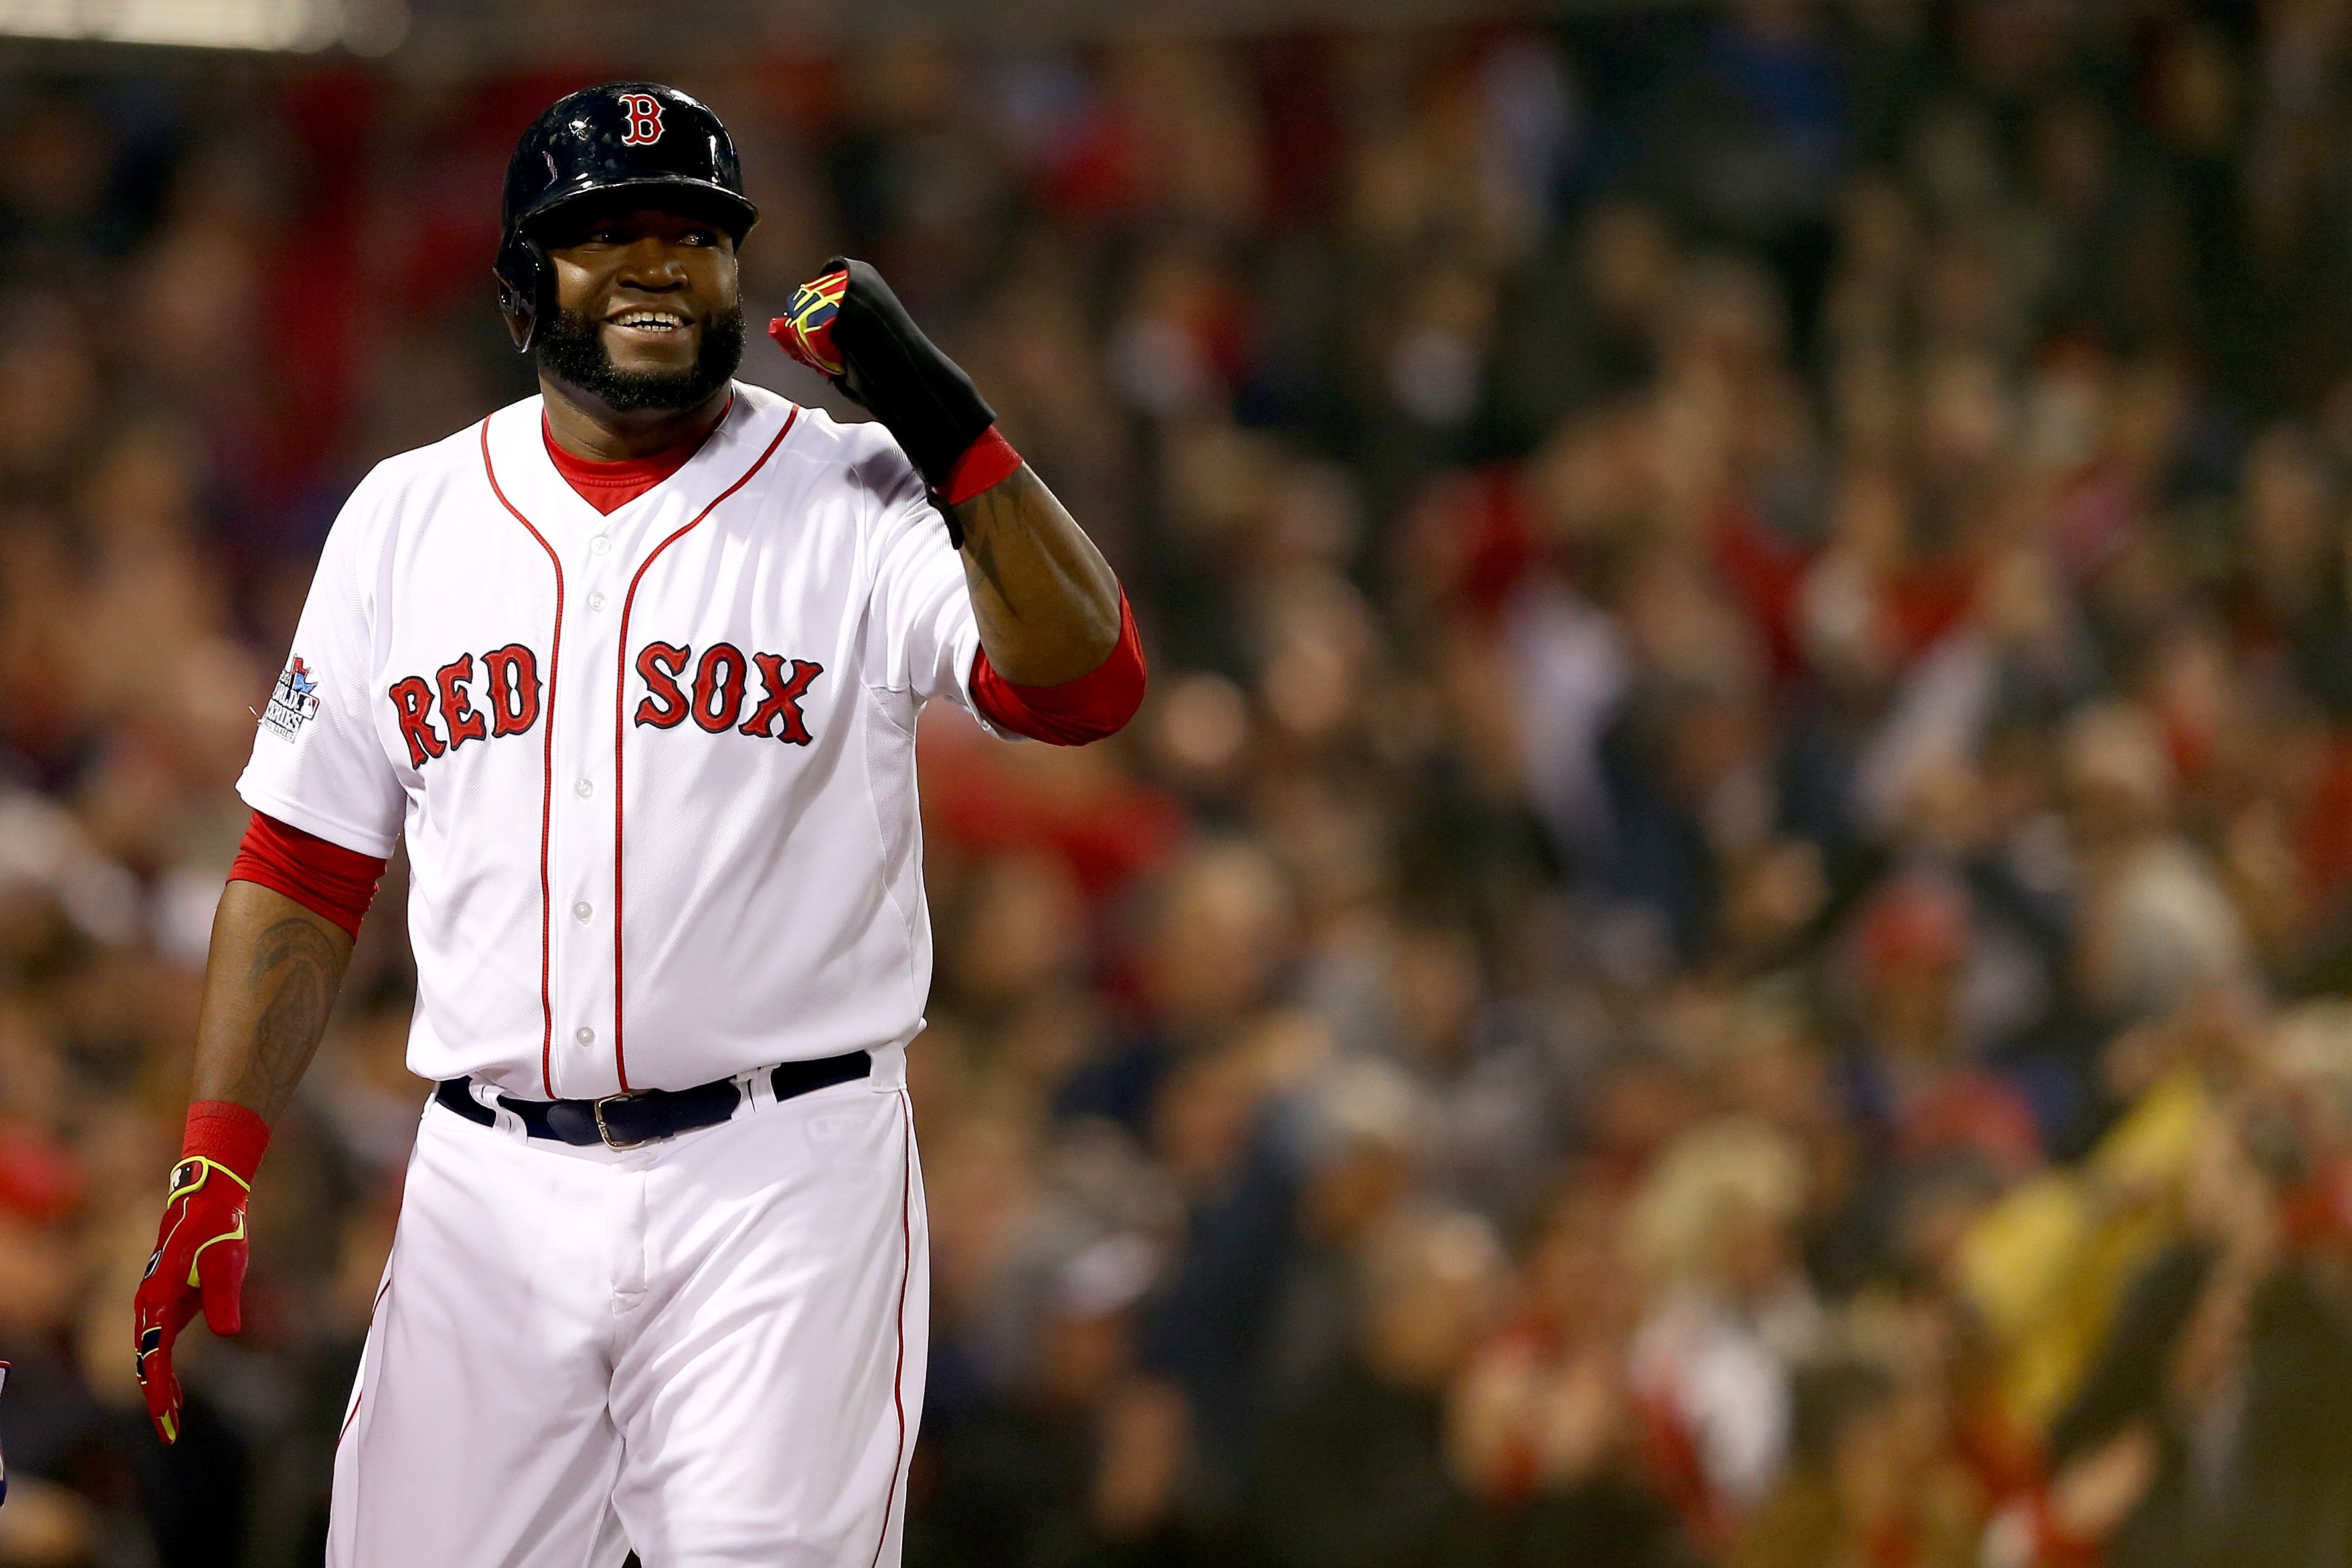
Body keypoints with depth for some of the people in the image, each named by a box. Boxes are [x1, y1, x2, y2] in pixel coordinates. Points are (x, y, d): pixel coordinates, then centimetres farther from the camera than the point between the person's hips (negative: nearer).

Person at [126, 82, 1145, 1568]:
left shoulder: (855, 497, 0)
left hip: (781, 1180, -3)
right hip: (490, 1187, 3)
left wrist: (946, 424, -23)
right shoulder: (405, 522, 10)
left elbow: (1085, 686, -16)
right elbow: (301, 874, 11)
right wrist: (212, 1168, 2)